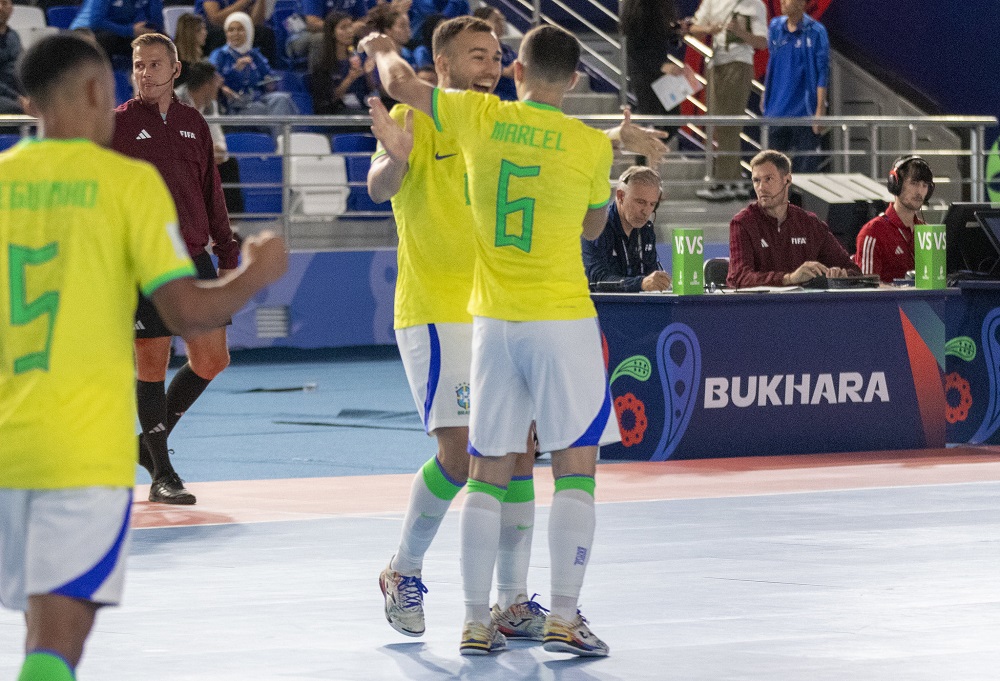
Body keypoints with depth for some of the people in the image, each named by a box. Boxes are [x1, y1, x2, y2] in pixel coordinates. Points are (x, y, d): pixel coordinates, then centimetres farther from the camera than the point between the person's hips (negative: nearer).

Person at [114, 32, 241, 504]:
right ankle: (162, 474, 5)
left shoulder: (194, 124, 13)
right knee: (152, 365, -3)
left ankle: (153, 440, 23)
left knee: (211, 360, 4)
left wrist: (226, 251, 15)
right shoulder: (117, 125, -1)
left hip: (194, 258, 5)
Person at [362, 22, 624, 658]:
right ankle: (564, 618, -4)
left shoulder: (480, 117, -1)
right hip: (563, 319, -3)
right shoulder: (592, 145, -6)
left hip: (493, 321, 3)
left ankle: (477, 622, 8)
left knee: (488, 472, 9)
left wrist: (382, 49, 37)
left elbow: (401, 82, 16)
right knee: (576, 467, 3)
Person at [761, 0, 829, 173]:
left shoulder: (815, 32, -8)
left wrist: (820, 110, -12)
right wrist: (765, 95, 18)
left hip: (804, 111, -5)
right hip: (777, 110, 5)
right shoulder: (775, 27, 7)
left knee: (805, 165, -3)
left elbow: (822, 74, -8)